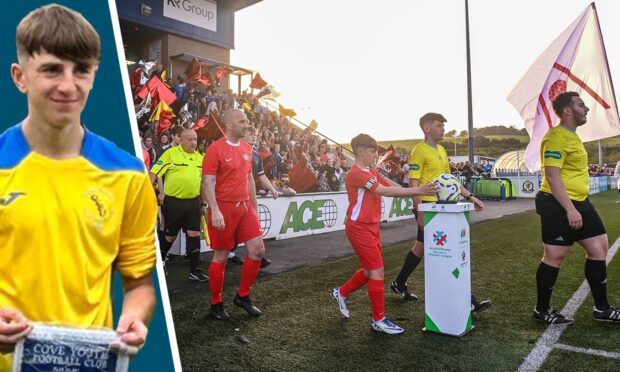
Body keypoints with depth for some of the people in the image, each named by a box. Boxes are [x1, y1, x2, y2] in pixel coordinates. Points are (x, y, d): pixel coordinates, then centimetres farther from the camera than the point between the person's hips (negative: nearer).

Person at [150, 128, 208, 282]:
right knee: (170, 235, 10)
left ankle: (195, 270, 8)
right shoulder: (171, 153, -7)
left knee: (194, 234, 0)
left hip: (193, 202, 4)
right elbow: (155, 172, -9)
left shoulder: (199, 157, 9)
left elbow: (203, 178, 20)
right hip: (173, 201, -4)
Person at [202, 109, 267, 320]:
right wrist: (215, 211, -24)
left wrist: (255, 207, 17)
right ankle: (216, 304, 20)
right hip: (224, 208, -6)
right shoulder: (216, 149, -10)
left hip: (245, 206, 7)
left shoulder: (247, 148, 11)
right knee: (221, 257, 3)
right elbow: (208, 182, -15)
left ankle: (242, 296, 20)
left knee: (258, 250, 2)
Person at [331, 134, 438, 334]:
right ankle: (378, 319, 8)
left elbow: (392, 188, 3)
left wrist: (420, 191, -8)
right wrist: (417, 190, -28)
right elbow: (384, 191, -26)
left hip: (371, 227, 9)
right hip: (359, 228, -9)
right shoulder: (356, 173, -18)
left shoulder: (372, 173, 12)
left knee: (371, 270, 17)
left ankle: (342, 292, 38)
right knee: (377, 271, -5)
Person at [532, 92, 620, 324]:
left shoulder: (572, 136, 17)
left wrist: (577, 206, 24)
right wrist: (569, 209, -26)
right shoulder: (556, 138, -16)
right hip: (559, 206, -10)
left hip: (580, 202, 10)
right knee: (555, 257, -2)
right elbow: (552, 176, -23)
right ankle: (542, 310, 14)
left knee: (599, 248, 12)